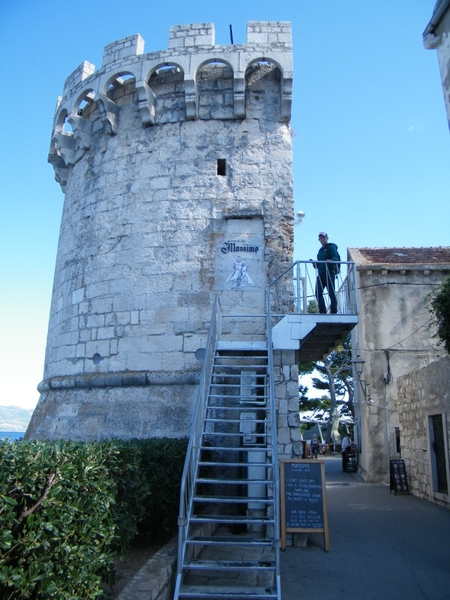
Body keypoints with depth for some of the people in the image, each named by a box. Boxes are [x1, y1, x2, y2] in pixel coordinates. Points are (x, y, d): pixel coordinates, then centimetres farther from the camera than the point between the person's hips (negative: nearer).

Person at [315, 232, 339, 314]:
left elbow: (336, 258, -12)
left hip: (329, 273, -7)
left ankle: (333, 312, -6)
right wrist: (315, 264, 6)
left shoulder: (331, 247, 2)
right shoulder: (320, 250, 25)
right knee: (318, 293, -1)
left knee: (331, 293, -7)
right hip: (321, 274, 8)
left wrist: (331, 260, -33)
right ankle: (322, 311, 4)